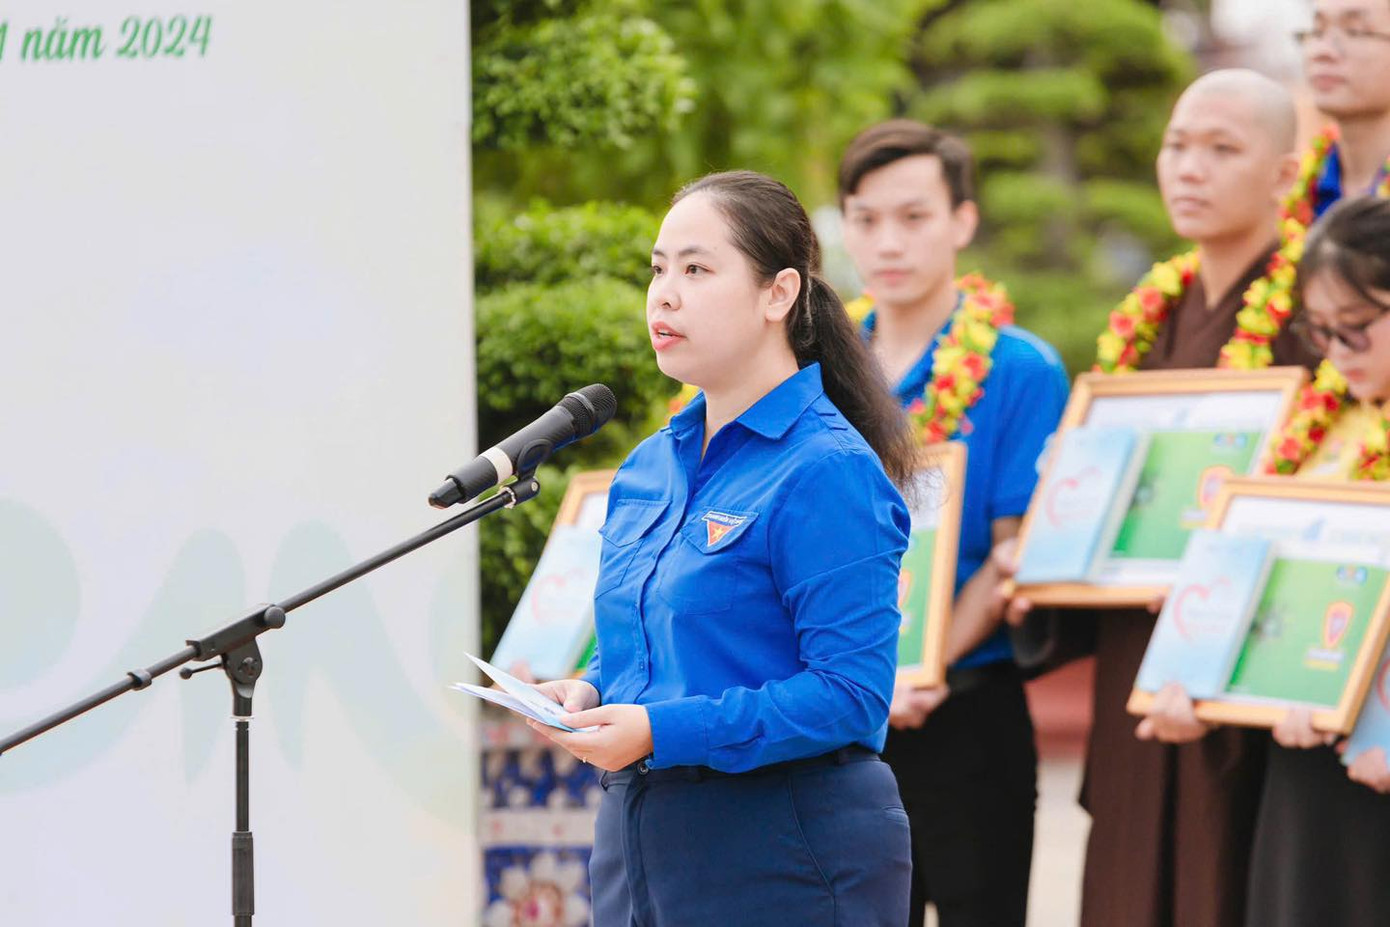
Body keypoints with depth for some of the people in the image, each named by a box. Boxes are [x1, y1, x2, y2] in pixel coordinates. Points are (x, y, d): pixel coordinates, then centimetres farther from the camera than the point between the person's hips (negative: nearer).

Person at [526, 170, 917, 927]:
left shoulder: (826, 472, -13)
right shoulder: (648, 469, 13)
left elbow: (851, 694, -19)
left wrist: (666, 732, -24)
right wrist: (590, 694, 0)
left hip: (782, 862, -8)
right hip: (638, 832, 8)